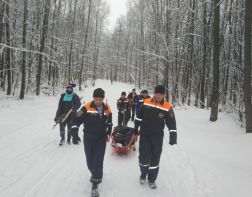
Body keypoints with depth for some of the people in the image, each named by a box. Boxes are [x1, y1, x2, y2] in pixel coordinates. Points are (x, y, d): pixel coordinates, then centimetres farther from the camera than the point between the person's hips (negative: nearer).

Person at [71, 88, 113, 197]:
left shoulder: (107, 109, -1)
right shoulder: (87, 108, -14)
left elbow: (109, 122, 17)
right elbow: (77, 120, -12)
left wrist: (108, 133, 17)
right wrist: (75, 134, -20)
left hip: (101, 139, 1)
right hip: (89, 139, -1)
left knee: (98, 161, -5)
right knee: (90, 161, 11)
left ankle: (95, 184, 7)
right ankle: (96, 174, 42)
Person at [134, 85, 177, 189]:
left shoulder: (167, 107, -10)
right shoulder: (146, 102, -5)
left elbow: (172, 123, -8)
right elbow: (139, 116, 6)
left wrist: (173, 137, -14)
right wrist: (136, 128, 10)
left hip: (157, 137, 0)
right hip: (144, 135, 1)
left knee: (155, 158, 7)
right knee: (144, 157, 3)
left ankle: (152, 179, 24)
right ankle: (143, 174, 30)